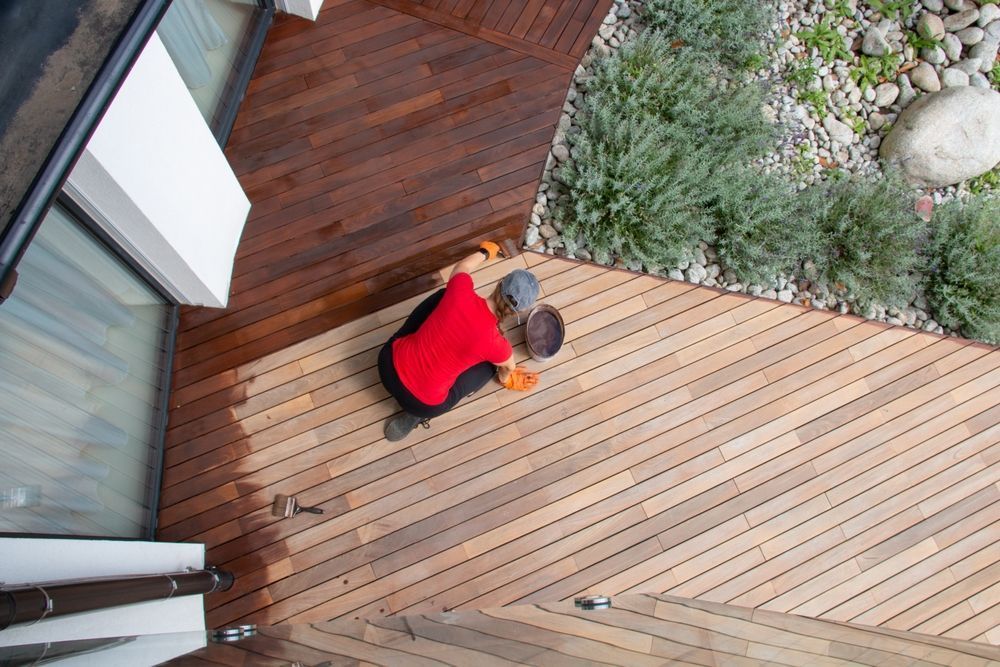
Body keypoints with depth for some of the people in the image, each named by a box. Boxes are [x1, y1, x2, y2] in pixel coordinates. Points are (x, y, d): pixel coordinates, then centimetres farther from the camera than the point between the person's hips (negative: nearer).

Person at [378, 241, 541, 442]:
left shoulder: (461, 292, -15)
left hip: (388, 363, 5)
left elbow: (462, 266, 12)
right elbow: (509, 367, 6)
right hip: (424, 404, -4)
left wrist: (484, 252, 34)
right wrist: (506, 379, 31)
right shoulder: (495, 344, -21)